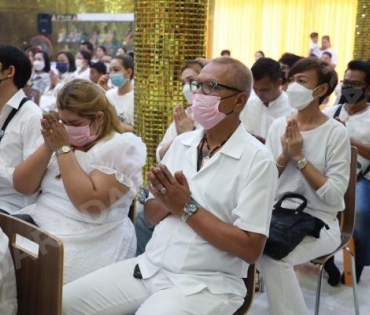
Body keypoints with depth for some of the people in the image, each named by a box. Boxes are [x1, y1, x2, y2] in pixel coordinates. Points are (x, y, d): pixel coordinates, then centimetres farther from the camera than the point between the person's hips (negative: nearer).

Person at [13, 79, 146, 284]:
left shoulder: (123, 146, -7)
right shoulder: (62, 139, 11)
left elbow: (90, 204, -19)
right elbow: (22, 187, 7)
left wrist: (63, 149, -15)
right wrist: (49, 146, -7)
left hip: (87, 242, -6)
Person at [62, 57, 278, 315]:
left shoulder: (257, 160, -11)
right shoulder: (182, 142, 8)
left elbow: (250, 249, -16)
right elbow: (152, 214, 12)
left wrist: (187, 207, -16)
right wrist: (167, 200, -11)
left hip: (205, 284, -6)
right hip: (151, 266, 6)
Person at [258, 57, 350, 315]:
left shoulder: (335, 132, -9)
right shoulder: (279, 125, 5)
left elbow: (334, 195, -16)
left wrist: (299, 157, -16)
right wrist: (284, 156, -12)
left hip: (318, 222, -4)